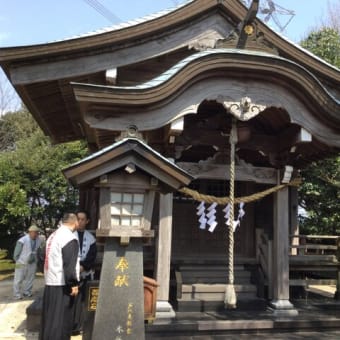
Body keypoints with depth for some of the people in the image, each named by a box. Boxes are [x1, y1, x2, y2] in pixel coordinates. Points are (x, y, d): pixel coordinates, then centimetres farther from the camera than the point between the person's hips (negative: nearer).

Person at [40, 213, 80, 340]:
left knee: (49, 317, 18)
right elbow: (70, 264, -20)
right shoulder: (70, 238, -16)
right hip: (61, 284, -9)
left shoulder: (52, 236, 12)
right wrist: (73, 283, -14)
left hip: (49, 282, 9)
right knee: (60, 319, 0)